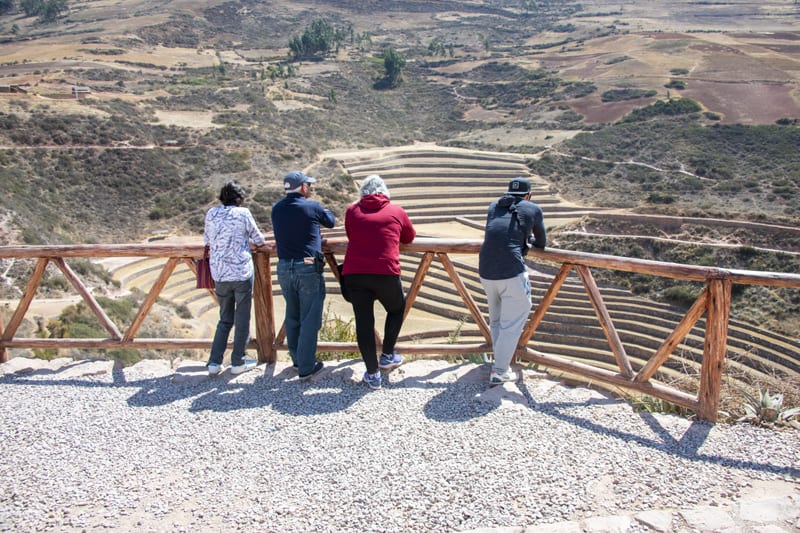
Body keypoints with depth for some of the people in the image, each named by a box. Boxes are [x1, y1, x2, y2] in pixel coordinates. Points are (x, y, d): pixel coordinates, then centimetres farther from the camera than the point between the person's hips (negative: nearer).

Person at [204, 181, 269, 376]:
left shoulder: (211, 214, 6)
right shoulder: (243, 213, -5)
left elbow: (207, 240, 17)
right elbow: (257, 238, 4)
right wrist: (260, 245, 27)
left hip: (219, 274, 4)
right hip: (242, 272, -4)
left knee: (225, 319, 16)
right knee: (242, 319, 8)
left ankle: (214, 362, 12)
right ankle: (238, 362, 14)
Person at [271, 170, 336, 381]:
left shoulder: (277, 209, 5)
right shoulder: (312, 207, -7)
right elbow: (331, 222, 10)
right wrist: (323, 212, 32)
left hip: (284, 268, 5)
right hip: (308, 268, -5)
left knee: (292, 317, 18)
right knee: (309, 319, 3)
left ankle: (297, 360, 30)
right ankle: (306, 367, 7)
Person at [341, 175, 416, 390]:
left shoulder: (352, 211, 12)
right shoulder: (396, 211, 10)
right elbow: (410, 237, 22)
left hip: (354, 274, 1)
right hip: (386, 273, -1)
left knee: (363, 322, 8)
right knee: (396, 309, 25)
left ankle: (372, 374, 14)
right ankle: (387, 356, 33)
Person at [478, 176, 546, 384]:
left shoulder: (494, 207, 18)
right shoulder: (533, 209, 9)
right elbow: (541, 243, 21)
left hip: (486, 271, 5)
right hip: (512, 272, -5)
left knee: (496, 319, 21)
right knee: (512, 323, 4)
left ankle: (500, 360, 35)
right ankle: (499, 371, 8)